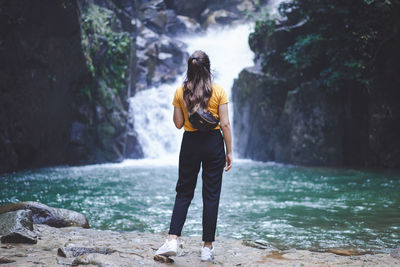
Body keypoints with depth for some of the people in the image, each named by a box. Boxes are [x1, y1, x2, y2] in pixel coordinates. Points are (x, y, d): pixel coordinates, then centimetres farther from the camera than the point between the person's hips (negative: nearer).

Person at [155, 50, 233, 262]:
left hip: (190, 143, 1)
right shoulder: (218, 91, -5)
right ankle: (207, 247, 8)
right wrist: (229, 152, 0)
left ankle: (172, 240, -1)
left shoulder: (181, 92, -1)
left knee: (184, 192, 11)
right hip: (213, 143, -1)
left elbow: (178, 123, 2)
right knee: (211, 195, 5)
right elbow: (225, 124, -6)